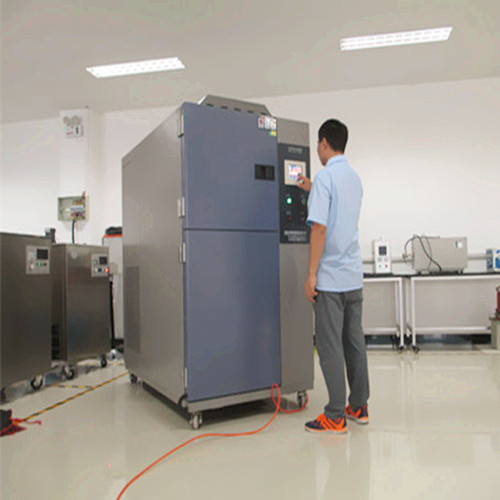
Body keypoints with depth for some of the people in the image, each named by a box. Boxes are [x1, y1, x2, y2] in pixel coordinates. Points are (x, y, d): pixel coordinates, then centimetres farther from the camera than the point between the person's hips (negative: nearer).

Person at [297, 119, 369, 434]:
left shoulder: (326, 177, -12)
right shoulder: (355, 178, 12)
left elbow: (320, 228, -18)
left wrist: (311, 274, -15)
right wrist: (313, 190, 36)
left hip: (331, 278, -8)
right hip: (355, 277, 8)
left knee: (330, 347, 0)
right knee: (355, 342, 15)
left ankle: (335, 417, 9)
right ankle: (359, 406, 26)